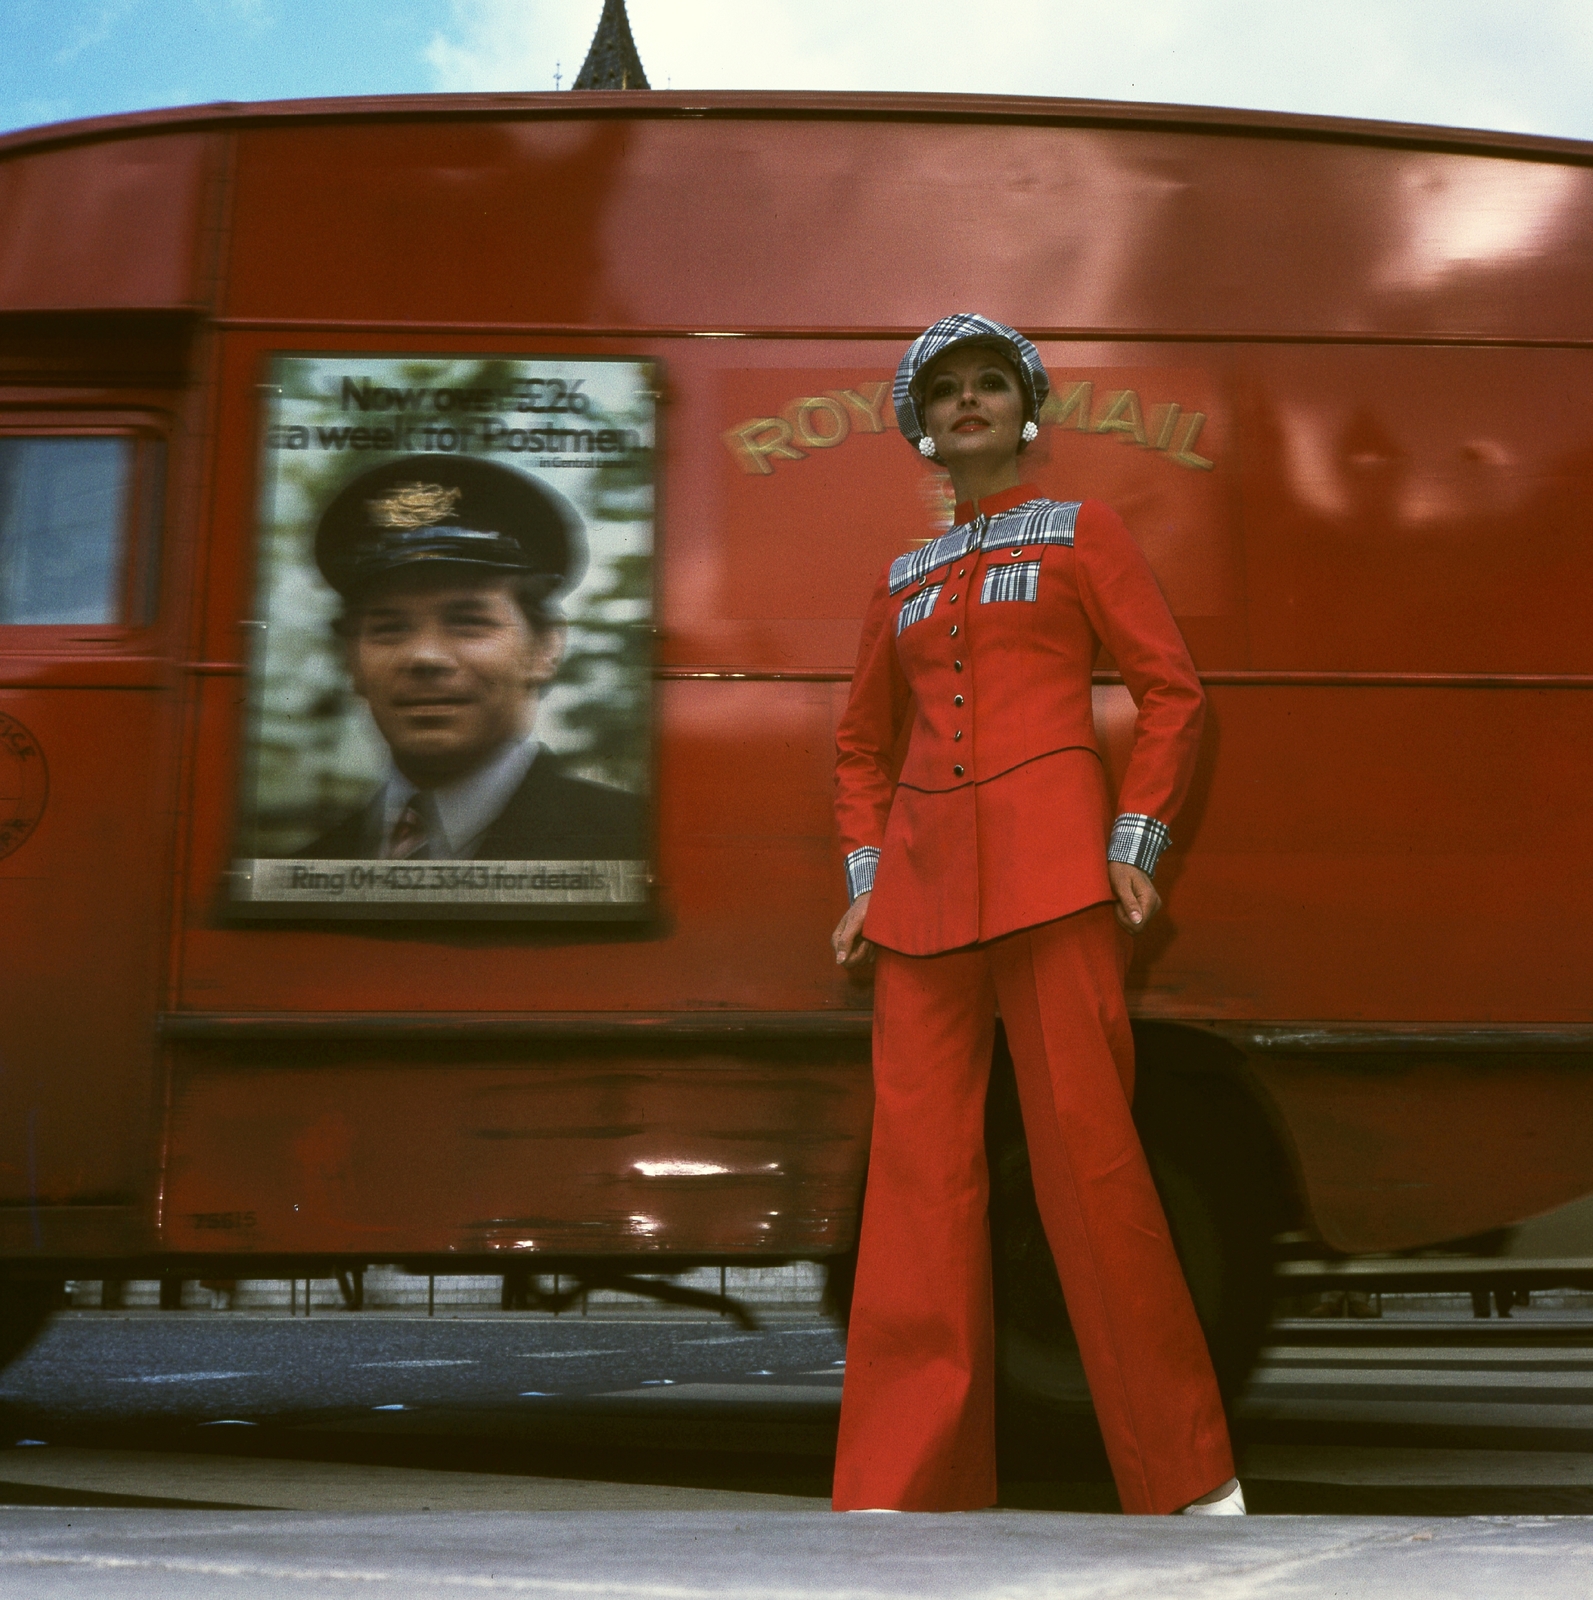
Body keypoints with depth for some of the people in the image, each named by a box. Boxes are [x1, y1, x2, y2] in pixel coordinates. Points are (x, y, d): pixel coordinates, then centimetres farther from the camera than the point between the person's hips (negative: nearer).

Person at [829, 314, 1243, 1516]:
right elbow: (863, 746, 24)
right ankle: (907, 1480, 6)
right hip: (922, 884, 4)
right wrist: (866, 883, 11)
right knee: (920, 1166, 0)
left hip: (1050, 868, -4)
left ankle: (1189, 1472, 7)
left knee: (1086, 1149, -6)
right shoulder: (904, 580, 19)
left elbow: (1174, 693, 4)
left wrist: (1133, 845, -5)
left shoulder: (1082, 533, 9)